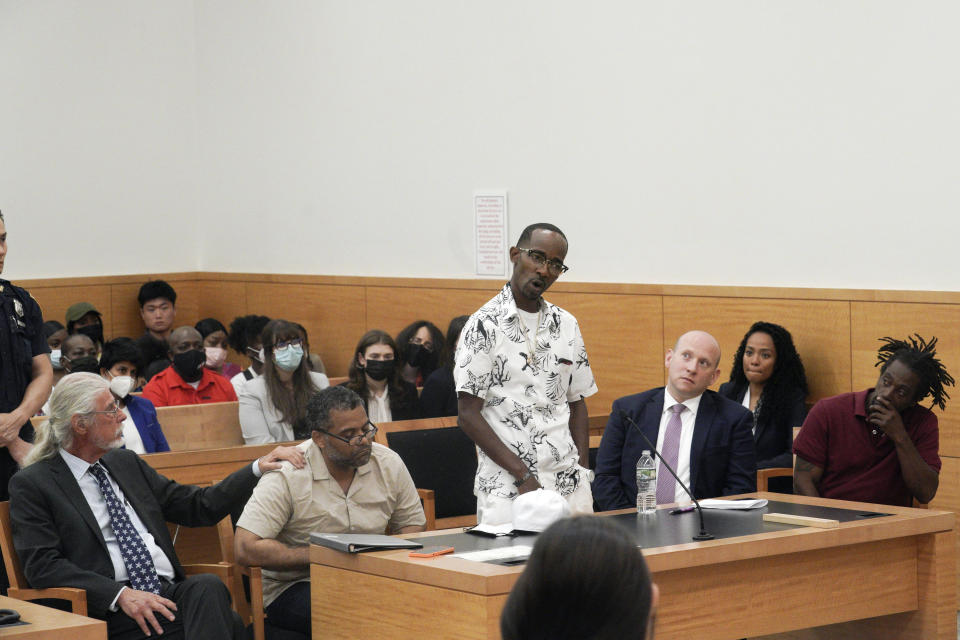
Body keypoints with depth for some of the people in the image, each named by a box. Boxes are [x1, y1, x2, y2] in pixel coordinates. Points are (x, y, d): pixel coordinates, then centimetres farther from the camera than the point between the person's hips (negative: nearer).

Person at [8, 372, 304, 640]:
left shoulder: (127, 463, 22)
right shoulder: (32, 484, 4)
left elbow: (199, 507, 27)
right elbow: (43, 565, -7)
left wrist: (259, 468, 19)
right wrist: (121, 595, -17)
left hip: (170, 593, 6)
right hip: (110, 612, -6)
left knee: (208, 585, -32)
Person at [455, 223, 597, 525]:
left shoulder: (567, 325, 12)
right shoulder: (485, 325, -5)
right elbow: (468, 414, -8)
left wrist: (583, 471, 4)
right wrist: (522, 474, -13)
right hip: (505, 487, -5)